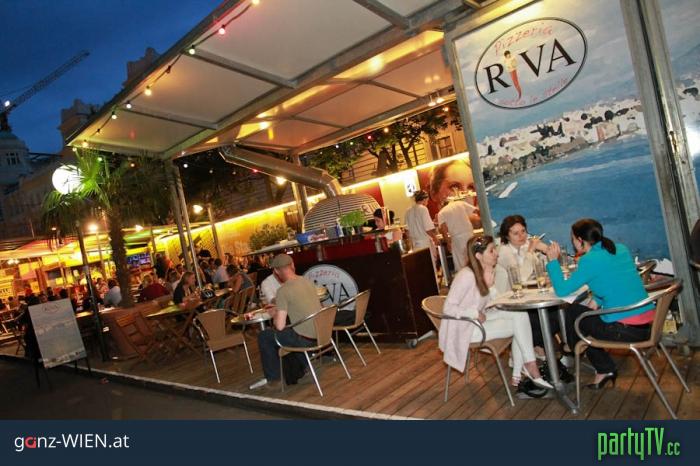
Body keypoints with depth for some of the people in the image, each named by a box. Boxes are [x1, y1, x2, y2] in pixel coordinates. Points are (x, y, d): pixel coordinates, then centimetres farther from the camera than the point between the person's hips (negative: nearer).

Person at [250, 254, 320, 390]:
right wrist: (278, 309, 26)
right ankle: (302, 365, 38)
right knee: (288, 331, 32)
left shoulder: (283, 290, -16)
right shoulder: (308, 281, 6)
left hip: (305, 339, -7)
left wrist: (274, 315, 5)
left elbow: (280, 326, -16)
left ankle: (272, 377, 20)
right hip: (320, 335, 7)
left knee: (264, 336, 10)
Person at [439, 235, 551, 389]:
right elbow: (448, 308, -23)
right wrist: (476, 314, -22)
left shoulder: (486, 272, 3)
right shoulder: (467, 275, -23)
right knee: (519, 324, -13)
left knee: (520, 314, -9)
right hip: (464, 328, -8)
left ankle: (518, 375, -6)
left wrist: (489, 285, -13)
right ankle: (531, 370, 3)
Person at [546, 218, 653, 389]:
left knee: (573, 311, 12)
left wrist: (553, 261, 0)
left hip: (626, 330, -8)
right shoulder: (621, 249, 10)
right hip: (649, 325, 8)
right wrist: (598, 300, 13)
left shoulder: (590, 260, -13)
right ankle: (604, 370, 27)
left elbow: (562, 290, -9)